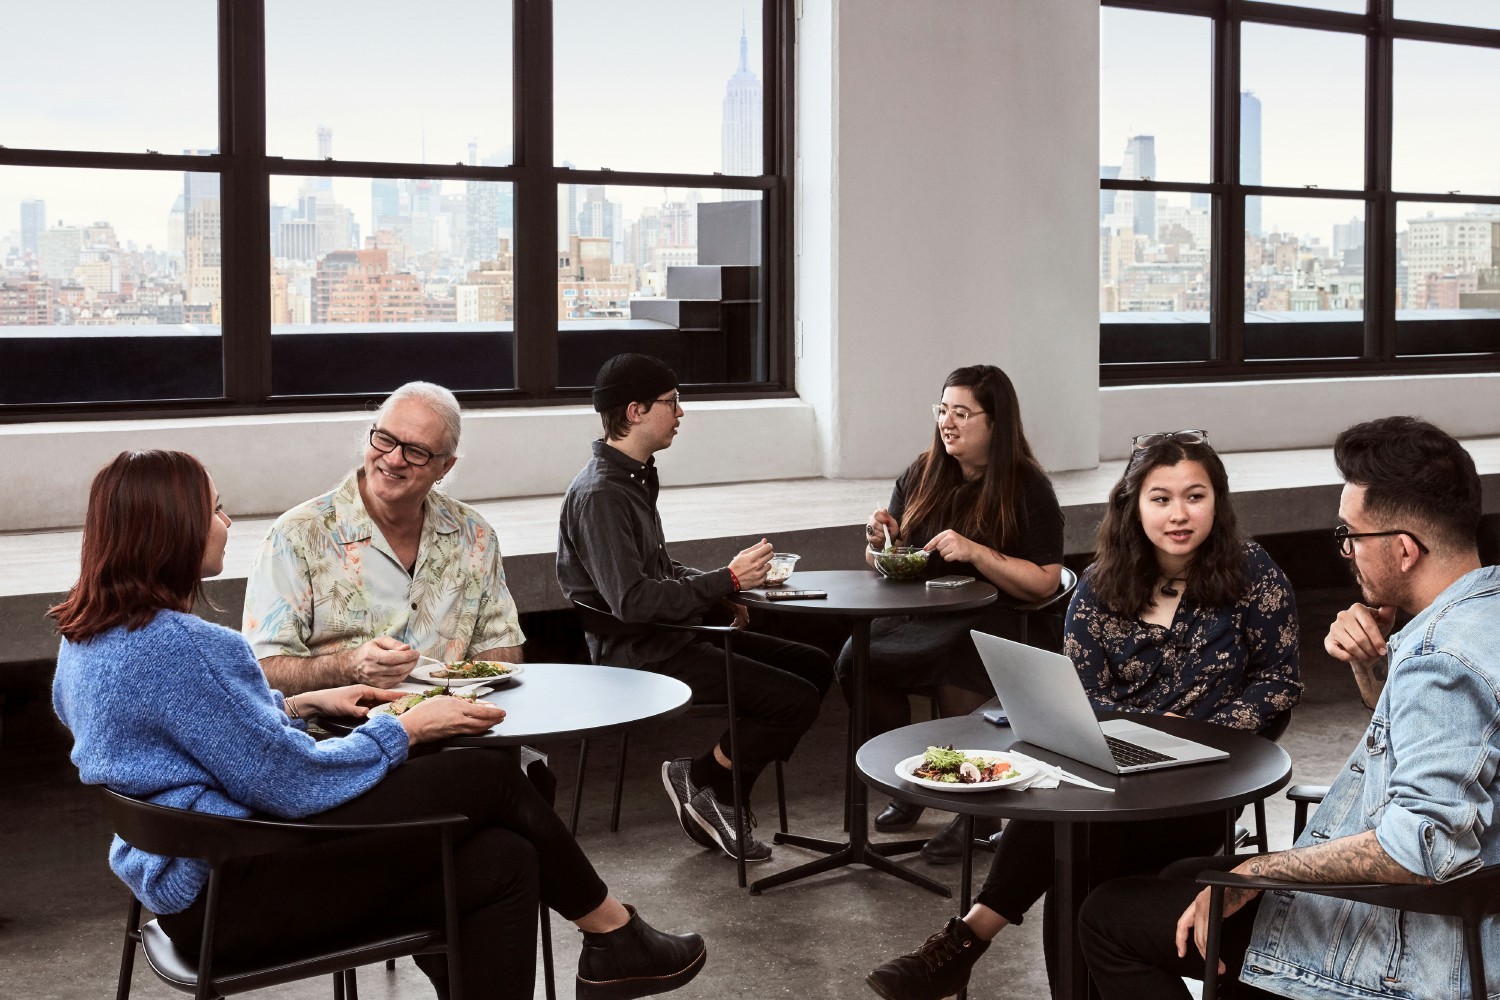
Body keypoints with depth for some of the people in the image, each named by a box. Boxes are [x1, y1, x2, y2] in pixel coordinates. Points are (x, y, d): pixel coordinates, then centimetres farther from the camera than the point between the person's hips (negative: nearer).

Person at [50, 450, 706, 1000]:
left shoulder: (88, 637, 9)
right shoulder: (181, 646, -24)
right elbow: (294, 784, -19)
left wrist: (305, 705, 14)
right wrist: (405, 729, -6)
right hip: (231, 896, -10)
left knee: (499, 863, 2)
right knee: (489, 778, -4)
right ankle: (614, 936, 17)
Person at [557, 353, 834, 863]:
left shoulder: (635, 478, 14)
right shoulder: (598, 494, -19)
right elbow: (633, 600, -26)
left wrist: (716, 589, 7)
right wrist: (725, 580, -18)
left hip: (676, 635, 11)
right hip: (641, 654, -11)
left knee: (815, 665, 10)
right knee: (796, 700, -18)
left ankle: (720, 801, 9)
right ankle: (700, 779, 3)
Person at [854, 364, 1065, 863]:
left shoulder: (1027, 488, -1)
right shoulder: (922, 475, 14)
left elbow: (1044, 582, -8)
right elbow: (884, 567, 21)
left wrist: (975, 552, -18)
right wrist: (880, 539, -2)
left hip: (992, 621, -4)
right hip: (915, 615, 4)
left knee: (958, 677, -34)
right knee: (854, 660, -26)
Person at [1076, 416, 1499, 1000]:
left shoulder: (1443, 657, -30)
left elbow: (1422, 846, -37)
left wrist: (1256, 873, -26)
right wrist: (1371, 662, -1)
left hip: (1400, 952, -11)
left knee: (1109, 918, -4)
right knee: (1186, 879, 28)